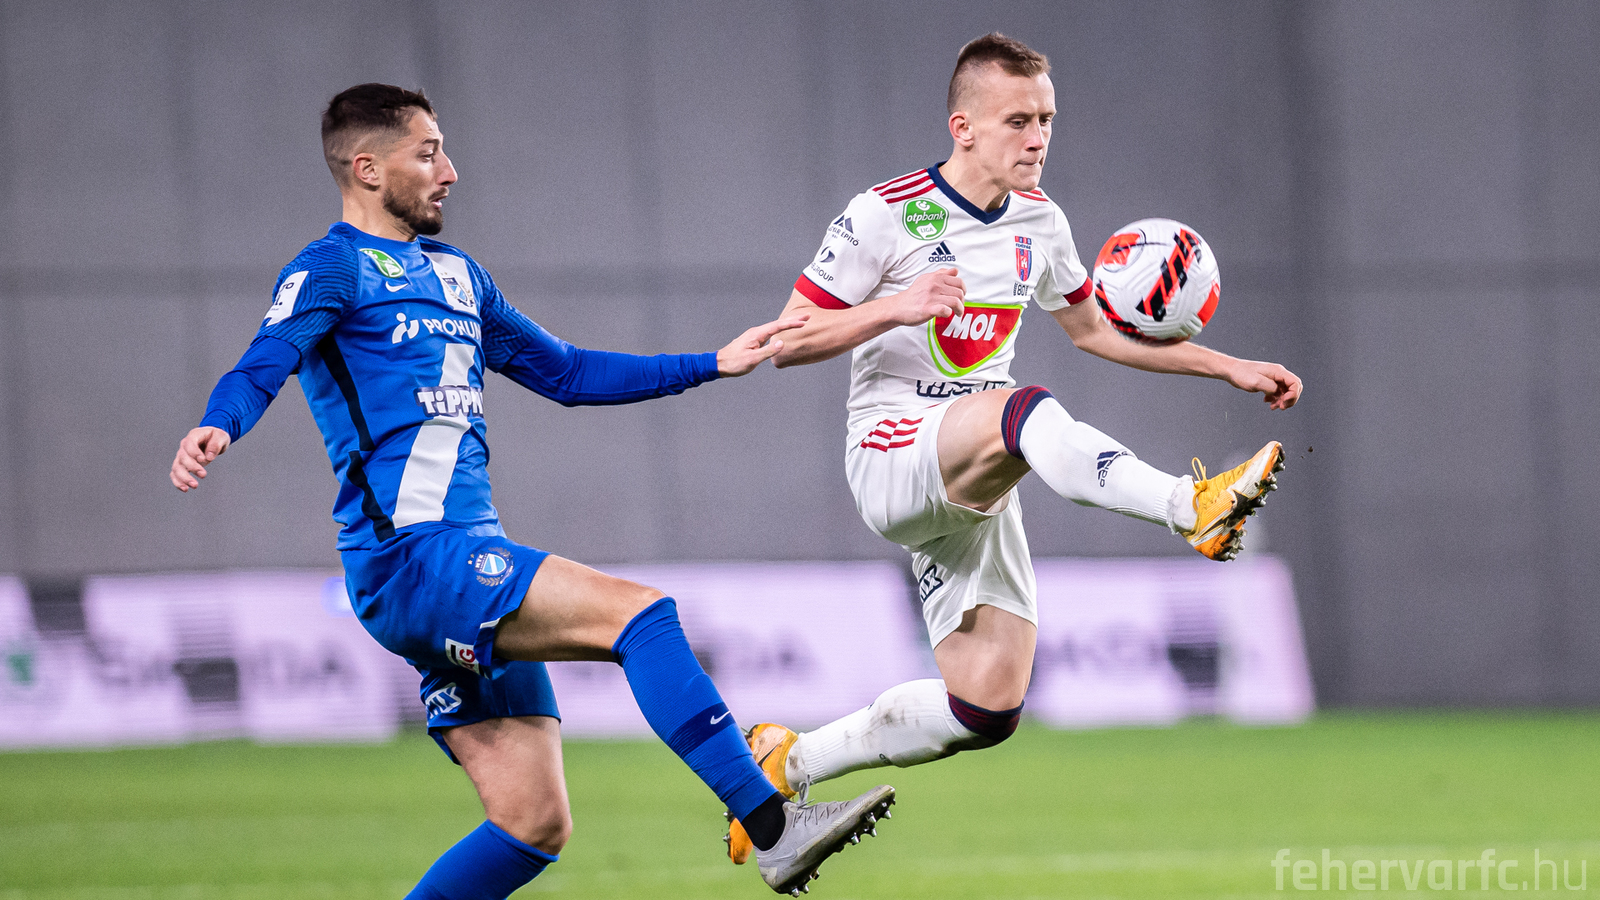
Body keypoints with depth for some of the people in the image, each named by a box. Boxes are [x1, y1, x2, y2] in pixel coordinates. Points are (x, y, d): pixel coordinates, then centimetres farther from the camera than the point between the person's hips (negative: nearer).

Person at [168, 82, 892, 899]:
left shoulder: (455, 275, 25)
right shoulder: (333, 269, 0)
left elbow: (565, 373, 33)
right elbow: (265, 365, -17)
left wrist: (712, 366, 29)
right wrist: (217, 427, -40)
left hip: (473, 563, 9)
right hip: (409, 555, -9)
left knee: (534, 824, 1)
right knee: (640, 614, -22)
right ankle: (773, 828, -25)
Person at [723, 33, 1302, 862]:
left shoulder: (1039, 222, 10)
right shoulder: (883, 216, -8)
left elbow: (1094, 330, 24)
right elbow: (787, 344, -8)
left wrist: (1229, 367, 16)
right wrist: (897, 308, -24)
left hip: (976, 482, 7)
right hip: (890, 454, -7)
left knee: (986, 712, -1)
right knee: (1024, 412, -38)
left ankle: (789, 762, 17)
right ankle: (1193, 507, -57)